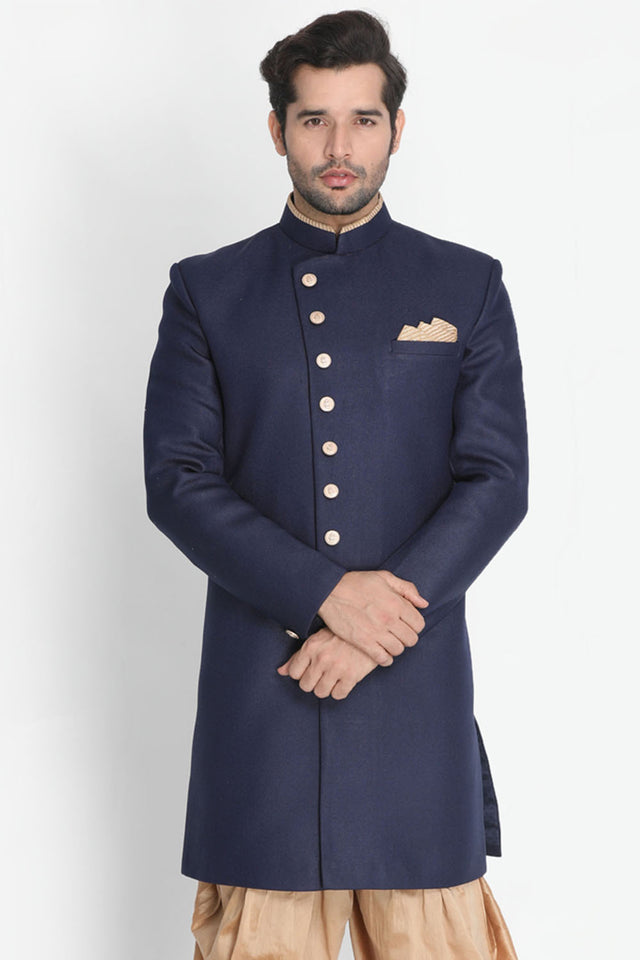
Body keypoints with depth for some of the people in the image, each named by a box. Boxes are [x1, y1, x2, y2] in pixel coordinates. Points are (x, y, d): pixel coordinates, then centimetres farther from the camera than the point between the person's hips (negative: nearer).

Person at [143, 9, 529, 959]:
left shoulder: (467, 288, 9)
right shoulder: (207, 292, 8)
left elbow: (496, 480, 1)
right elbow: (178, 482, -1)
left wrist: (386, 622, -12)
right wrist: (327, 593, -13)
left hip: (417, 679, 0)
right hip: (259, 681, 0)